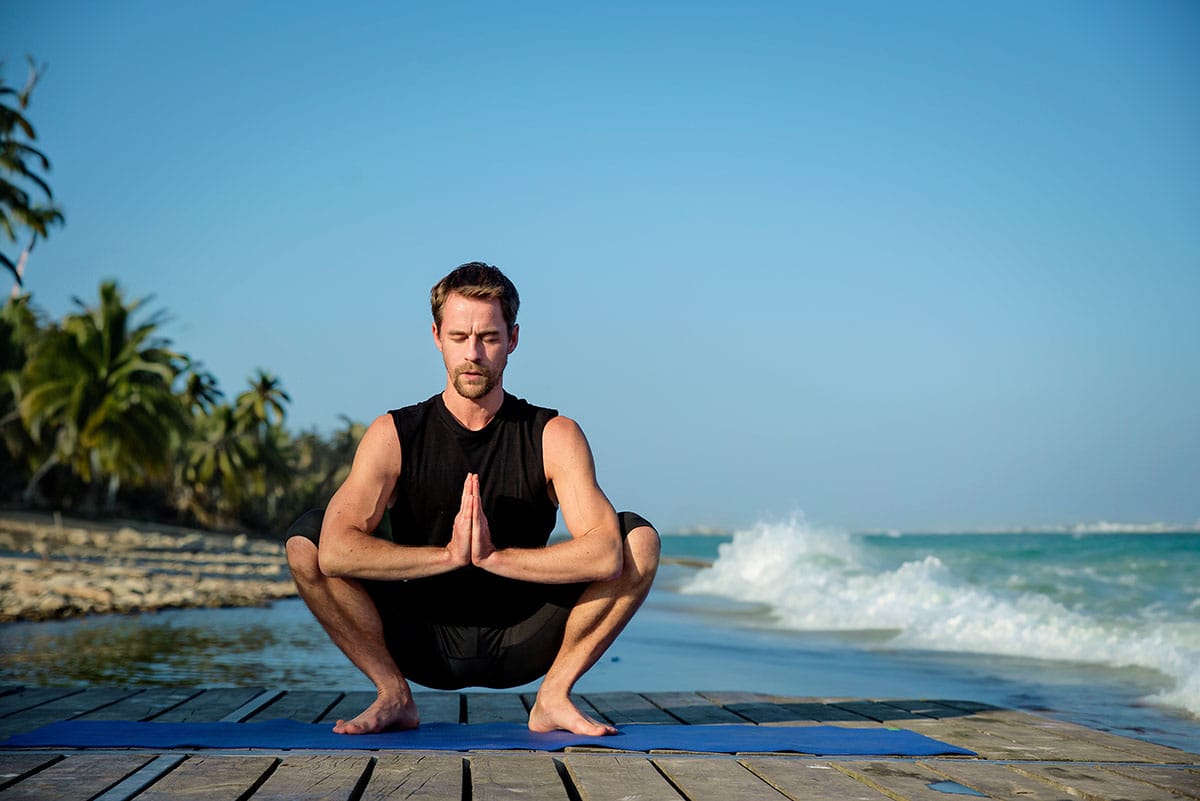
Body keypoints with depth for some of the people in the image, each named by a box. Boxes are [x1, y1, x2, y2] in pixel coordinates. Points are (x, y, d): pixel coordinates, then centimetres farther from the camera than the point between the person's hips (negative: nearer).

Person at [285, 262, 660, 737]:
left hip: (521, 644, 0)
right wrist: (449, 555, -31)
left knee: (639, 538, -18)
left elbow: (605, 554, -24)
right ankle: (393, 694, -6)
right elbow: (335, 550, -24)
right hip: (423, 640, 0)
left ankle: (554, 697, -8)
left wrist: (494, 556, -32)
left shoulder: (554, 436, -8)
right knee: (307, 540, -20)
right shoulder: (395, 435, -8)